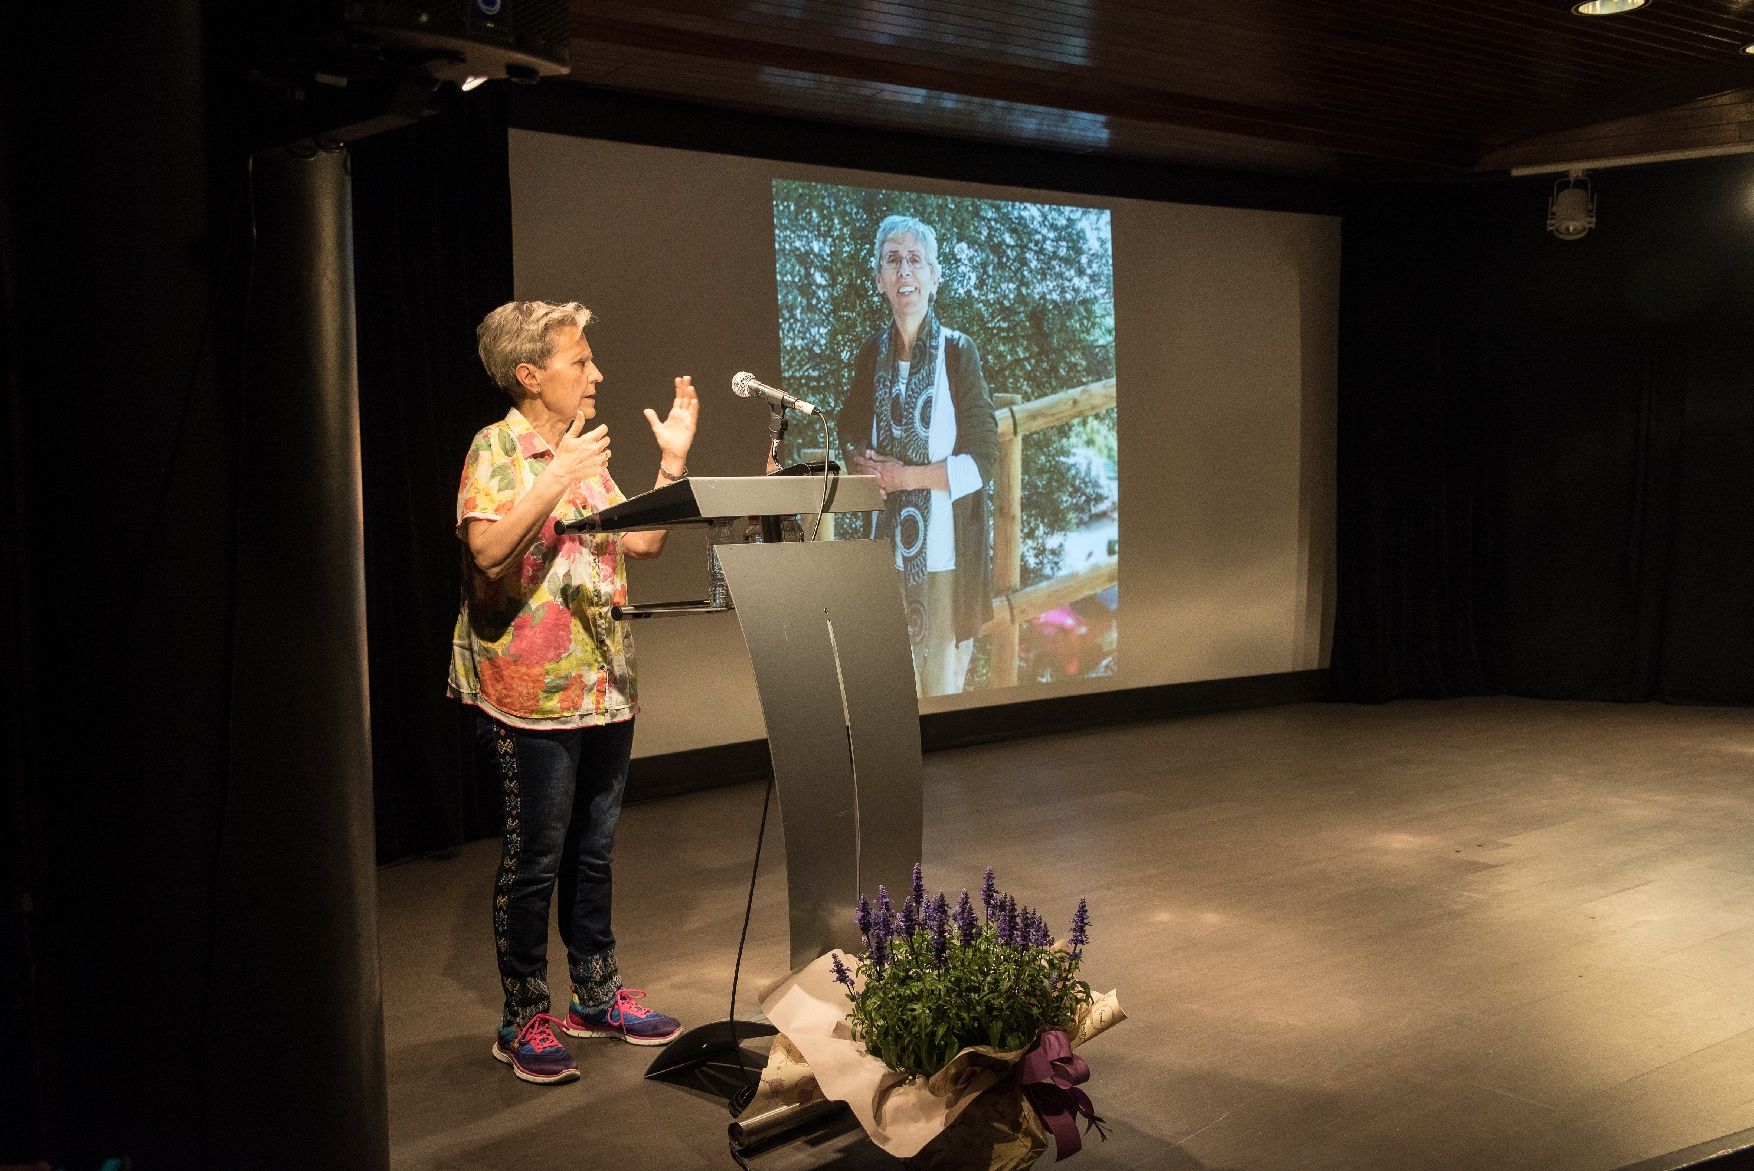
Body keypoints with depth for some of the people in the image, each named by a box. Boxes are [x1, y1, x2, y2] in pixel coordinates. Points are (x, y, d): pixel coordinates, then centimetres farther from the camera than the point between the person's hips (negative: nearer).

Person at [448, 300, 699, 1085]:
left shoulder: (584, 452, 15)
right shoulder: (496, 449, -8)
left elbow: (643, 541, 15)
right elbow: (487, 548, -24)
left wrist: (673, 461, 8)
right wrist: (559, 479, -28)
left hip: (605, 690, 8)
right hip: (534, 696, -7)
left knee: (593, 853, 15)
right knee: (534, 862, 0)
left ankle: (598, 995, 27)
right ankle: (524, 1020, 11)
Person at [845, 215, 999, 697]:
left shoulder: (958, 352, -7)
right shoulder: (871, 354, 6)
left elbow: (983, 461, -9)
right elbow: (852, 439, 18)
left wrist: (906, 476, -14)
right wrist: (863, 461, -4)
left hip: (948, 547, -4)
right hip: (889, 547, 4)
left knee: (944, 685, 2)